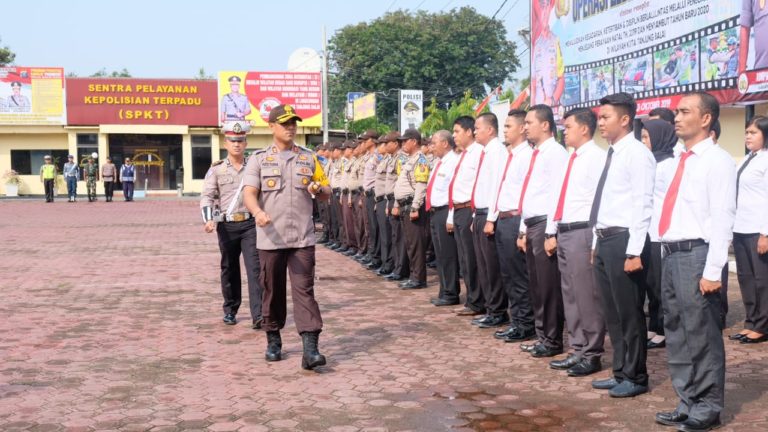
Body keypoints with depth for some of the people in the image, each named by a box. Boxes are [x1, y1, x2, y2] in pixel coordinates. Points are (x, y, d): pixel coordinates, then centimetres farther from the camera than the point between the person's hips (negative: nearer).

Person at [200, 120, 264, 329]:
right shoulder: (216, 169, 3)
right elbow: (207, 196, -4)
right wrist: (209, 219, -20)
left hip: (250, 223, 0)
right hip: (227, 226, 1)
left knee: (255, 268, -10)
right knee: (229, 269, 12)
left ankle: (258, 315, -13)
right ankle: (230, 310, 27)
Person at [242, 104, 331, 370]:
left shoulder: (308, 158, 12)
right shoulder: (259, 159, 5)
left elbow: (327, 193, 15)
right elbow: (249, 193, -6)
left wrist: (319, 189, -10)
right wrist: (258, 212, -28)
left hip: (302, 238, 1)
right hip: (270, 239, 0)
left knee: (304, 290, -6)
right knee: (272, 291, 8)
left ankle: (310, 349, -11)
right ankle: (273, 341, 24)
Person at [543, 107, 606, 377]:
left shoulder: (596, 157, -10)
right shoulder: (570, 159, 18)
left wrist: (596, 240, -19)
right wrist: (552, 233, 16)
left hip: (582, 233, -9)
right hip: (564, 232, 9)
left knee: (587, 296, -3)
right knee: (570, 295, 13)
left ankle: (591, 355, 6)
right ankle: (578, 350, 22)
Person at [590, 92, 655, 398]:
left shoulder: (637, 154, -11)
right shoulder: (611, 155, 15)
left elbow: (643, 205, -17)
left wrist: (634, 251, -20)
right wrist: (597, 243, 17)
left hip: (623, 241, -9)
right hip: (603, 241, 9)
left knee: (629, 313, 1)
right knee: (612, 313, 15)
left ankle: (635, 377, 13)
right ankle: (621, 372, 26)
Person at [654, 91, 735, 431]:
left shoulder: (717, 160, -8)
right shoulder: (681, 160, 16)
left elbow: (722, 218, -14)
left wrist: (712, 271, -18)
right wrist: (668, 254, 14)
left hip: (696, 254, -8)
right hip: (671, 254, 8)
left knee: (701, 334, -1)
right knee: (676, 333, 13)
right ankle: (687, 403, 25)